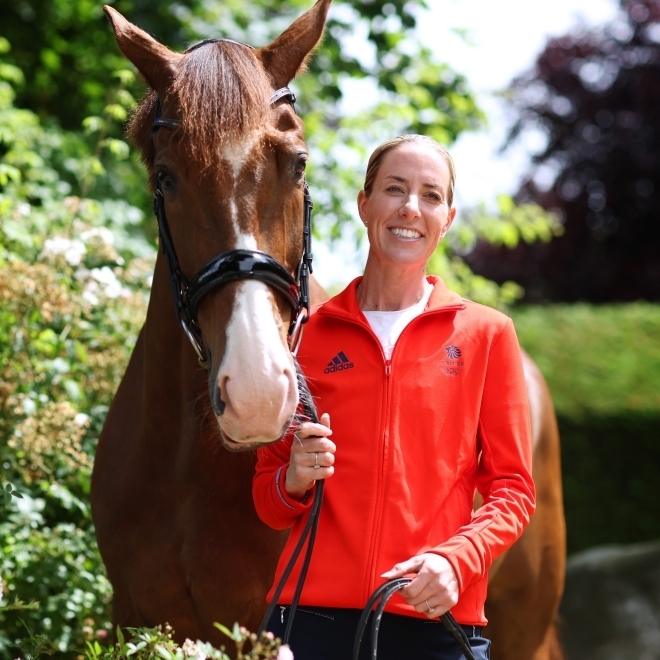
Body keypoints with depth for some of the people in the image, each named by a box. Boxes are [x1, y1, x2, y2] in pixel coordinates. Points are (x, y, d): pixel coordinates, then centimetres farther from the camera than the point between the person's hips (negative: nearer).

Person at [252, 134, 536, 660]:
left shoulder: (486, 334, 7)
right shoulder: (307, 335, 9)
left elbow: (512, 489, 4)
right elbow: (269, 502, 14)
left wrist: (456, 559, -13)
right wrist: (295, 482, -8)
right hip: (315, 614, 1)